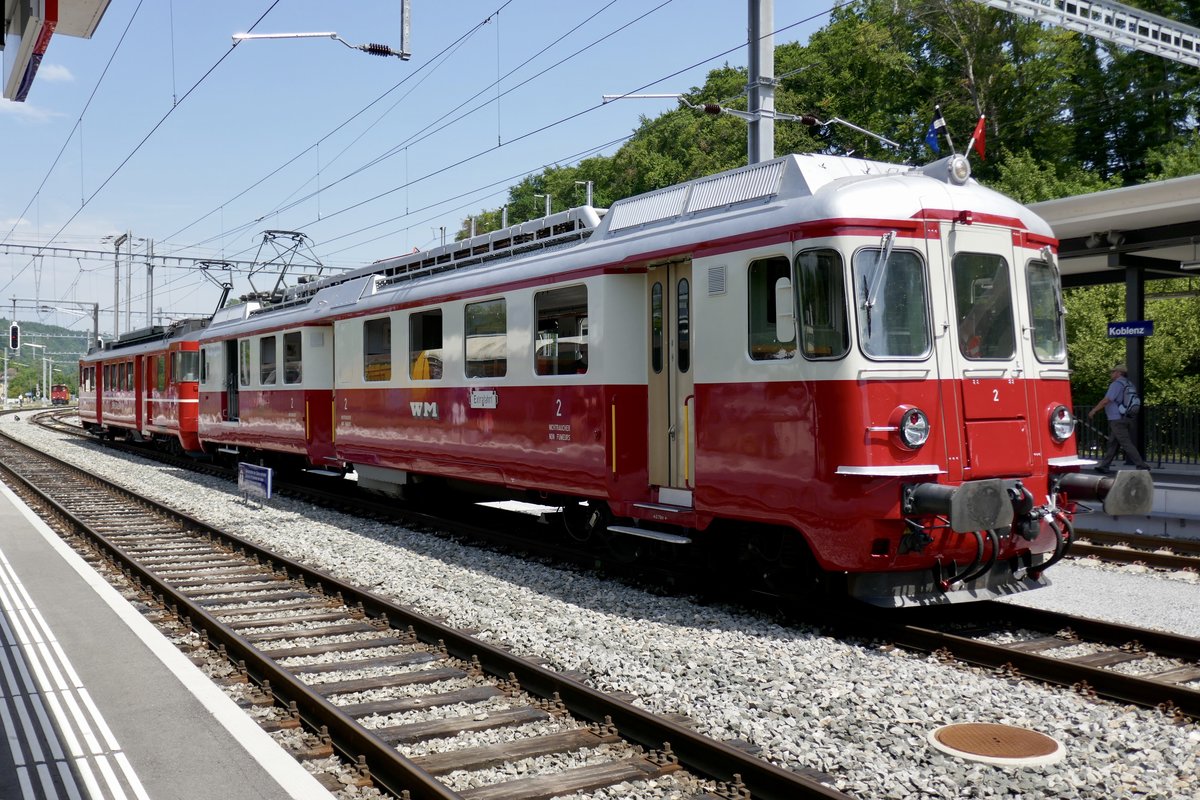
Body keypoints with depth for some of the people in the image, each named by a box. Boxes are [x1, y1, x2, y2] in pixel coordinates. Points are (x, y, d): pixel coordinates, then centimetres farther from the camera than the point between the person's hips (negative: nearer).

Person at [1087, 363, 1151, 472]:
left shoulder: (1117, 384, -13)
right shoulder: (1127, 384, 15)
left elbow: (1106, 400, -19)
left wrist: (1094, 410, -9)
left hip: (1117, 419, -10)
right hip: (1125, 418, 10)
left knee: (1126, 444, -9)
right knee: (1112, 443, 12)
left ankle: (1142, 466, -12)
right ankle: (1104, 465, 16)